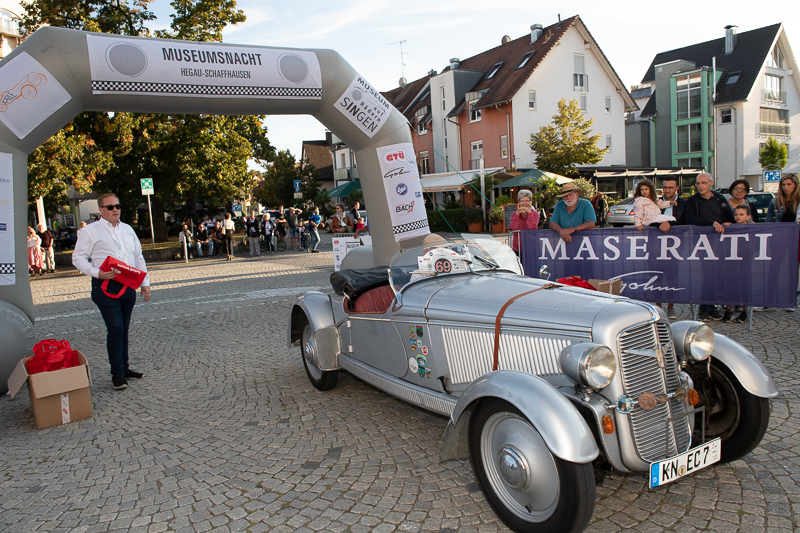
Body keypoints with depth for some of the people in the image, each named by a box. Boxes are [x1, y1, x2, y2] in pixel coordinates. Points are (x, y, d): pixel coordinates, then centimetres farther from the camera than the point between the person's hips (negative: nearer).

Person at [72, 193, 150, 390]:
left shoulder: (127, 229, 17)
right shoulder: (90, 231, 0)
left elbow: (139, 257, 18)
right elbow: (78, 258, -3)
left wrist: (145, 282, 12)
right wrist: (97, 273, -19)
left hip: (128, 286, 5)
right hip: (105, 287, -5)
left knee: (124, 329, 12)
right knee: (115, 329, -9)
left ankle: (124, 368, 21)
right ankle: (117, 374, 1)